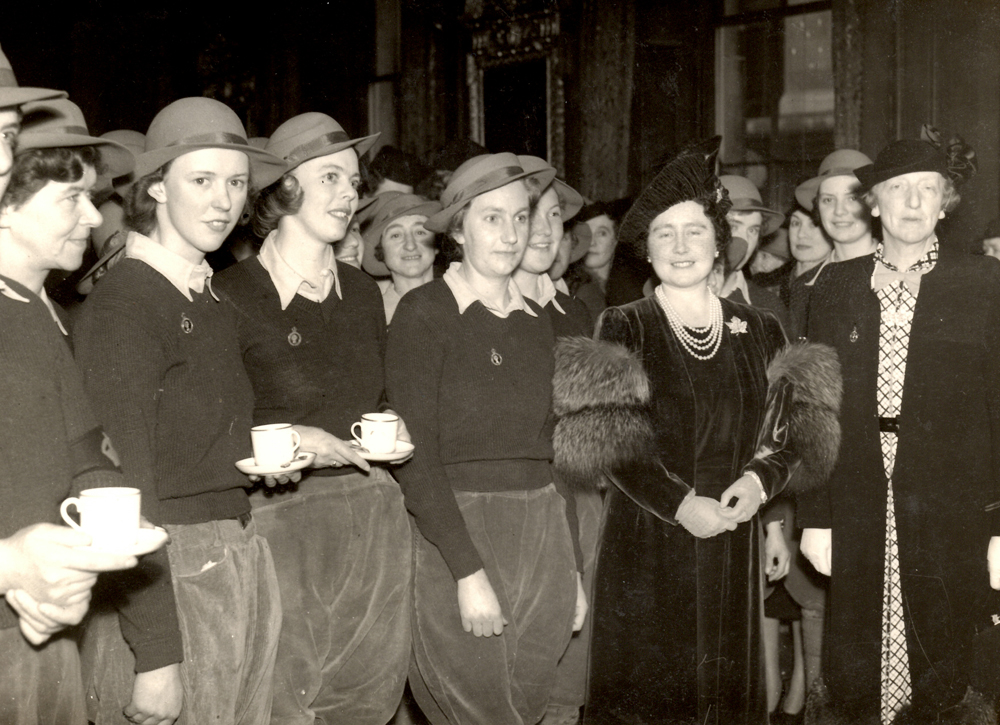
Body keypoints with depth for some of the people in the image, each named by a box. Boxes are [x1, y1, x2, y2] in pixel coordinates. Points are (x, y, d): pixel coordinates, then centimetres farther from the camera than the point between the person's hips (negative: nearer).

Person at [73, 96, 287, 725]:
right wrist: (156, 655, -19)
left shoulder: (216, 304, 12)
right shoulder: (123, 304, -12)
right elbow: (123, 487, -16)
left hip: (241, 559, 8)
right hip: (167, 574, -8)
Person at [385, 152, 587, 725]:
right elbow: (415, 454, -12)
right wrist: (469, 571, -17)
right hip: (457, 535, -5)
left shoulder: (537, 324, 12)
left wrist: (573, 566, 13)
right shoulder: (424, 313, -7)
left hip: (544, 535, 6)